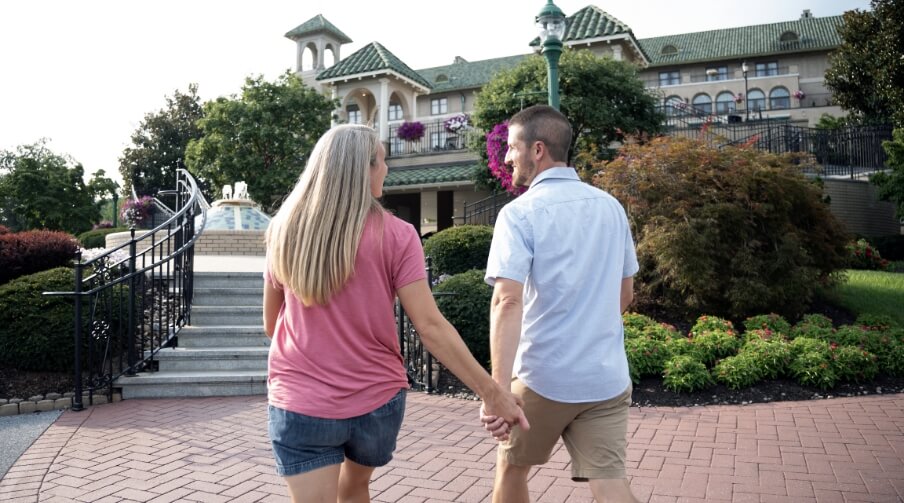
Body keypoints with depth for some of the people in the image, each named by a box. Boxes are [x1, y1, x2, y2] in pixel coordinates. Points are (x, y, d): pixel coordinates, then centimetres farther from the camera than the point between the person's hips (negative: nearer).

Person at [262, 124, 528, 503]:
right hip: (377, 400, 0)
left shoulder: (286, 229, -3)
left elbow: (270, 324, 9)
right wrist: (491, 392, -9)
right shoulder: (395, 235, -12)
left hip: (300, 404, 0)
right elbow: (430, 327, -15)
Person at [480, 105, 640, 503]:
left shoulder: (520, 213, -11)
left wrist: (498, 388, -29)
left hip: (544, 377, -4)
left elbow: (508, 301, -23)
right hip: (608, 376, 4)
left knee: (511, 467, 20)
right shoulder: (611, 206, 7)